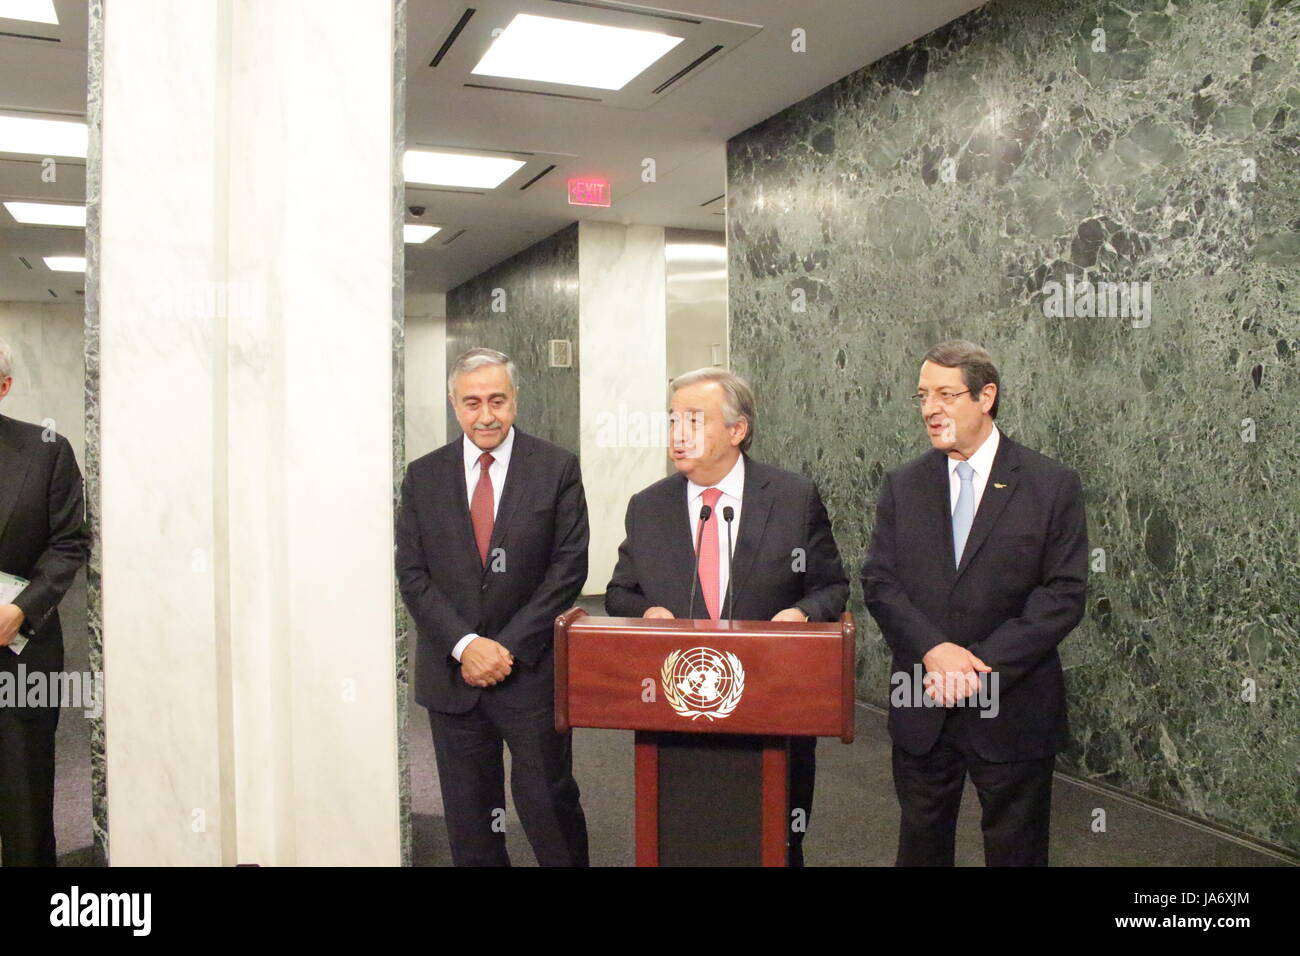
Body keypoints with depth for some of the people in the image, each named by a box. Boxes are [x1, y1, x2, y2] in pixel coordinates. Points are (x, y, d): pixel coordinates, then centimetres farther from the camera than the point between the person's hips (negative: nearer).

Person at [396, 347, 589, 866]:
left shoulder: (557, 468, -2)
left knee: (549, 802, 4)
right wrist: (465, 645, -11)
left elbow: (569, 567, -6)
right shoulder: (423, 476, 5)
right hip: (451, 673, 3)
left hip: (532, 670, -2)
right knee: (469, 814, 13)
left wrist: (508, 648, -11)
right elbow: (412, 575, 2)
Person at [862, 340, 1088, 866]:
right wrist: (934, 650, -18)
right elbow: (878, 583, -2)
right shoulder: (902, 486, 3)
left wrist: (983, 666, -18)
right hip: (920, 707, 3)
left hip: (1013, 710, -2)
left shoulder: (1053, 485, -5)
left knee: (1014, 849, 13)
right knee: (921, 842, 18)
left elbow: (1064, 595, -10)